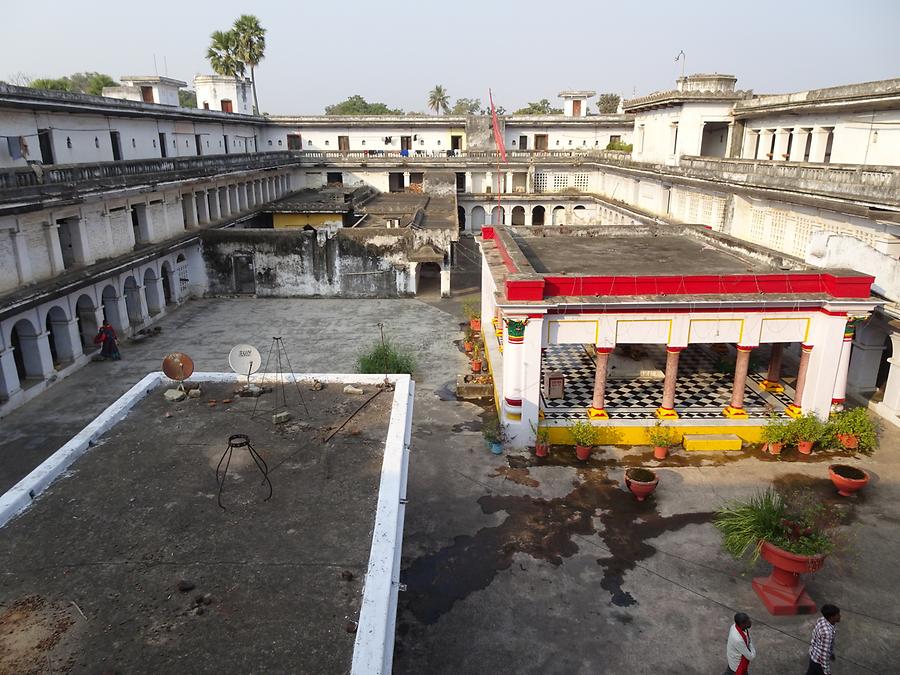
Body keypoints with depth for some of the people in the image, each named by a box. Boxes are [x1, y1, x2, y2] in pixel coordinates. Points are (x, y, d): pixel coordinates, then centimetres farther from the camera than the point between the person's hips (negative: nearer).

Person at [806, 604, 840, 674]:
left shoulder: (822, 620, -10)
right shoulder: (827, 632, -37)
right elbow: (824, 654, -29)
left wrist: (831, 652, 21)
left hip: (814, 655, 8)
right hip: (820, 661, -8)